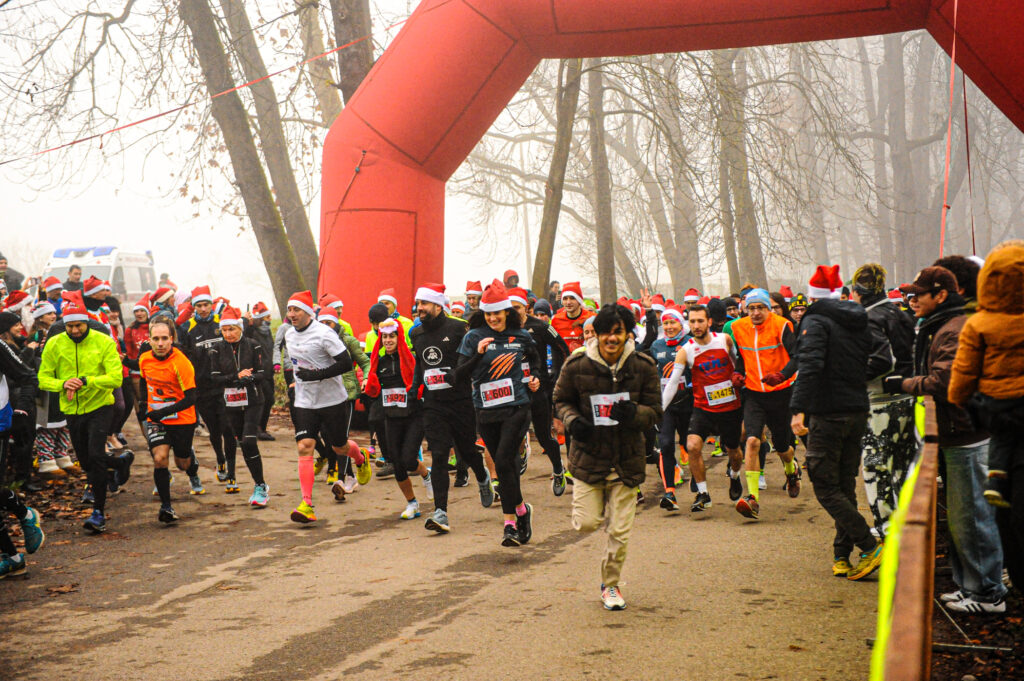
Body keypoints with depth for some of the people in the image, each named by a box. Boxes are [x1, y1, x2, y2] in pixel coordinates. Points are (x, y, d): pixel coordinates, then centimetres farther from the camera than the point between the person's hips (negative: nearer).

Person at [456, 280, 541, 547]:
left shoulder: (521, 337, 3)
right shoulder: (474, 337, -1)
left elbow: (534, 358, 26)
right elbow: (459, 375, -9)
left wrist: (534, 376, 8)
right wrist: (478, 354, -22)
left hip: (516, 408, -2)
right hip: (486, 412, 2)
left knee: (504, 462, -13)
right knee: (504, 464, 9)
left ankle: (510, 521, 0)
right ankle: (521, 509, 26)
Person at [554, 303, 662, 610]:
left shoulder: (644, 367, -6)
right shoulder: (577, 366, -8)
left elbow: (655, 412, 0)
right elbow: (561, 400, 7)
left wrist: (633, 413, -23)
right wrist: (573, 421, -14)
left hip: (627, 458, 1)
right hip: (588, 455, -1)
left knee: (620, 531, 4)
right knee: (587, 523, -4)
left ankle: (610, 584, 27)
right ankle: (594, 503, 34)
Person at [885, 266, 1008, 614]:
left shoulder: (954, 331, -16)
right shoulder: (941, 328, 17)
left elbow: (943, 382, -23)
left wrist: (903, 383, -11)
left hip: (966, 438, -11)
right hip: (957, 436, 11)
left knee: (972, 515, -4)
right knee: (960, 516, 17)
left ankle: (987, 594, 3)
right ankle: (969, 585, 26)